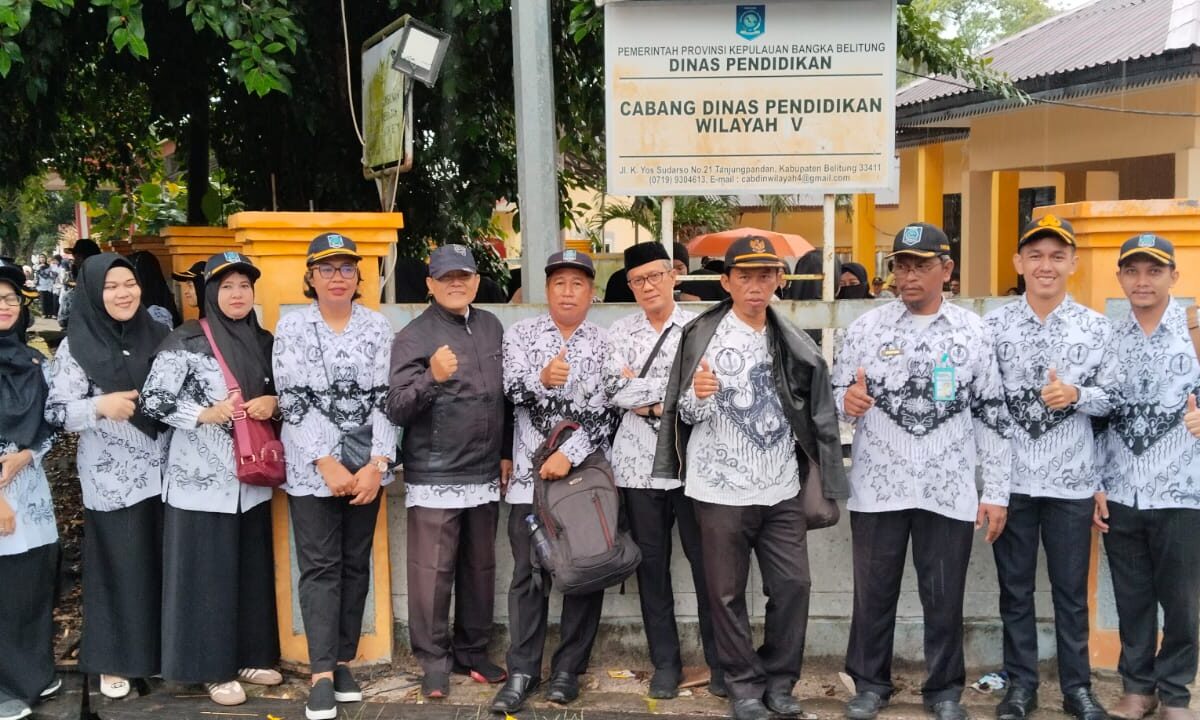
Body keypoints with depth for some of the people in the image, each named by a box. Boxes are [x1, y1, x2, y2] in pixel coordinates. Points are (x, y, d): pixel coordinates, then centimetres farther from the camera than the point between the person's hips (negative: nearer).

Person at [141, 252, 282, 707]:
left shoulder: (263, 341, 9)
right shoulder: (186, 340, -7)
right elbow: (153, 400, -11)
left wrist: (272, 402, -3)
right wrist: (205, 414, -21)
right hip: (201, 476, -5)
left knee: (252, 567, 11)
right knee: (207, 572, 1)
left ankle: (250, 656, 25)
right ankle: (213, 668, 12)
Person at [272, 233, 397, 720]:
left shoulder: (377, 327, 5)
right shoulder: (292, 327, 0)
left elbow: (383, 399, 0)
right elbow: (294, 402, -7)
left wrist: (377, 464, -11)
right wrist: (327, 464, -15)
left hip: (366, 464, 3)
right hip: (312, 466, -2)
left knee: (356, 564, 8)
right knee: (320, 566, -2)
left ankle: (343, 662, 18)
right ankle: (322, 674, 1)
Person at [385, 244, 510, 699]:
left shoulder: (491, 327, 11)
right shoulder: (414, 336, -6)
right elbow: (396, 409, -14)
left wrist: (507, 453, 16)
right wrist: (432, 378, -30)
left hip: (485, 476, 5)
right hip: (434, 478, -5)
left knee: (479, 569, 13)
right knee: (433, 573, 0)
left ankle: (472, 652, 27)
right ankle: (434, 661, 13)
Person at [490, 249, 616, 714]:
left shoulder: (605, 344, 4)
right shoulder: (520, 334, 6)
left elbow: (605, 411, -5)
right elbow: (513, 390, -7)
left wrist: (570, 454, -16)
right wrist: (543, 379, -28)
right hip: (531, 473, 0)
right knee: (528, 575, 3)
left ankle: (569, 668, 16)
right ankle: (522, 672, 11)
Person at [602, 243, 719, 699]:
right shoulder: (619, 333, 6)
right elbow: (614, 391, -7)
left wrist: (646, 396, -10)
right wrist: (674, 395, -11)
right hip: (638, 464, 2)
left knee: (706, 560, 4)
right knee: (651, 563, 9)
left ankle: (720, 660, 17)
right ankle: (665, 662, 20)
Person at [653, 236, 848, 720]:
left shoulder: (792, 343, 7)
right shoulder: (703, 335, -7)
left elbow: (814, 412, 16)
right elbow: (686, 413, -7)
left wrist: (818, 477, 13)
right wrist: (698, 396, -28)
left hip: (782, 489, 4)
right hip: (722, 489, -4)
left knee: (793, 584, 6)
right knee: (728, 592, 5)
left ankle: (779, 681, 23)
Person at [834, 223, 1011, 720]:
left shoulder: (972, 330, 3)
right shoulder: (866, 327, 2)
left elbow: (992, 416, 3)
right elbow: (836, 396, 5)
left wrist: (997, 492, 1)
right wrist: (847, 401, -20)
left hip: (949, 490, 0)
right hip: (877, 486, 0)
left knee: (944, 596, 9)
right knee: (873, 592, 10)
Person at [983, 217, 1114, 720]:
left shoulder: (1096, 327, 1)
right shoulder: (993, 325, 0)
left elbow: (1112, 398, 4)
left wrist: (1076, 395, -17)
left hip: (1071, 480, 0)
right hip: (1011, 478, 0)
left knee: (1071, 589, 10)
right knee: (1015, 587, 10)